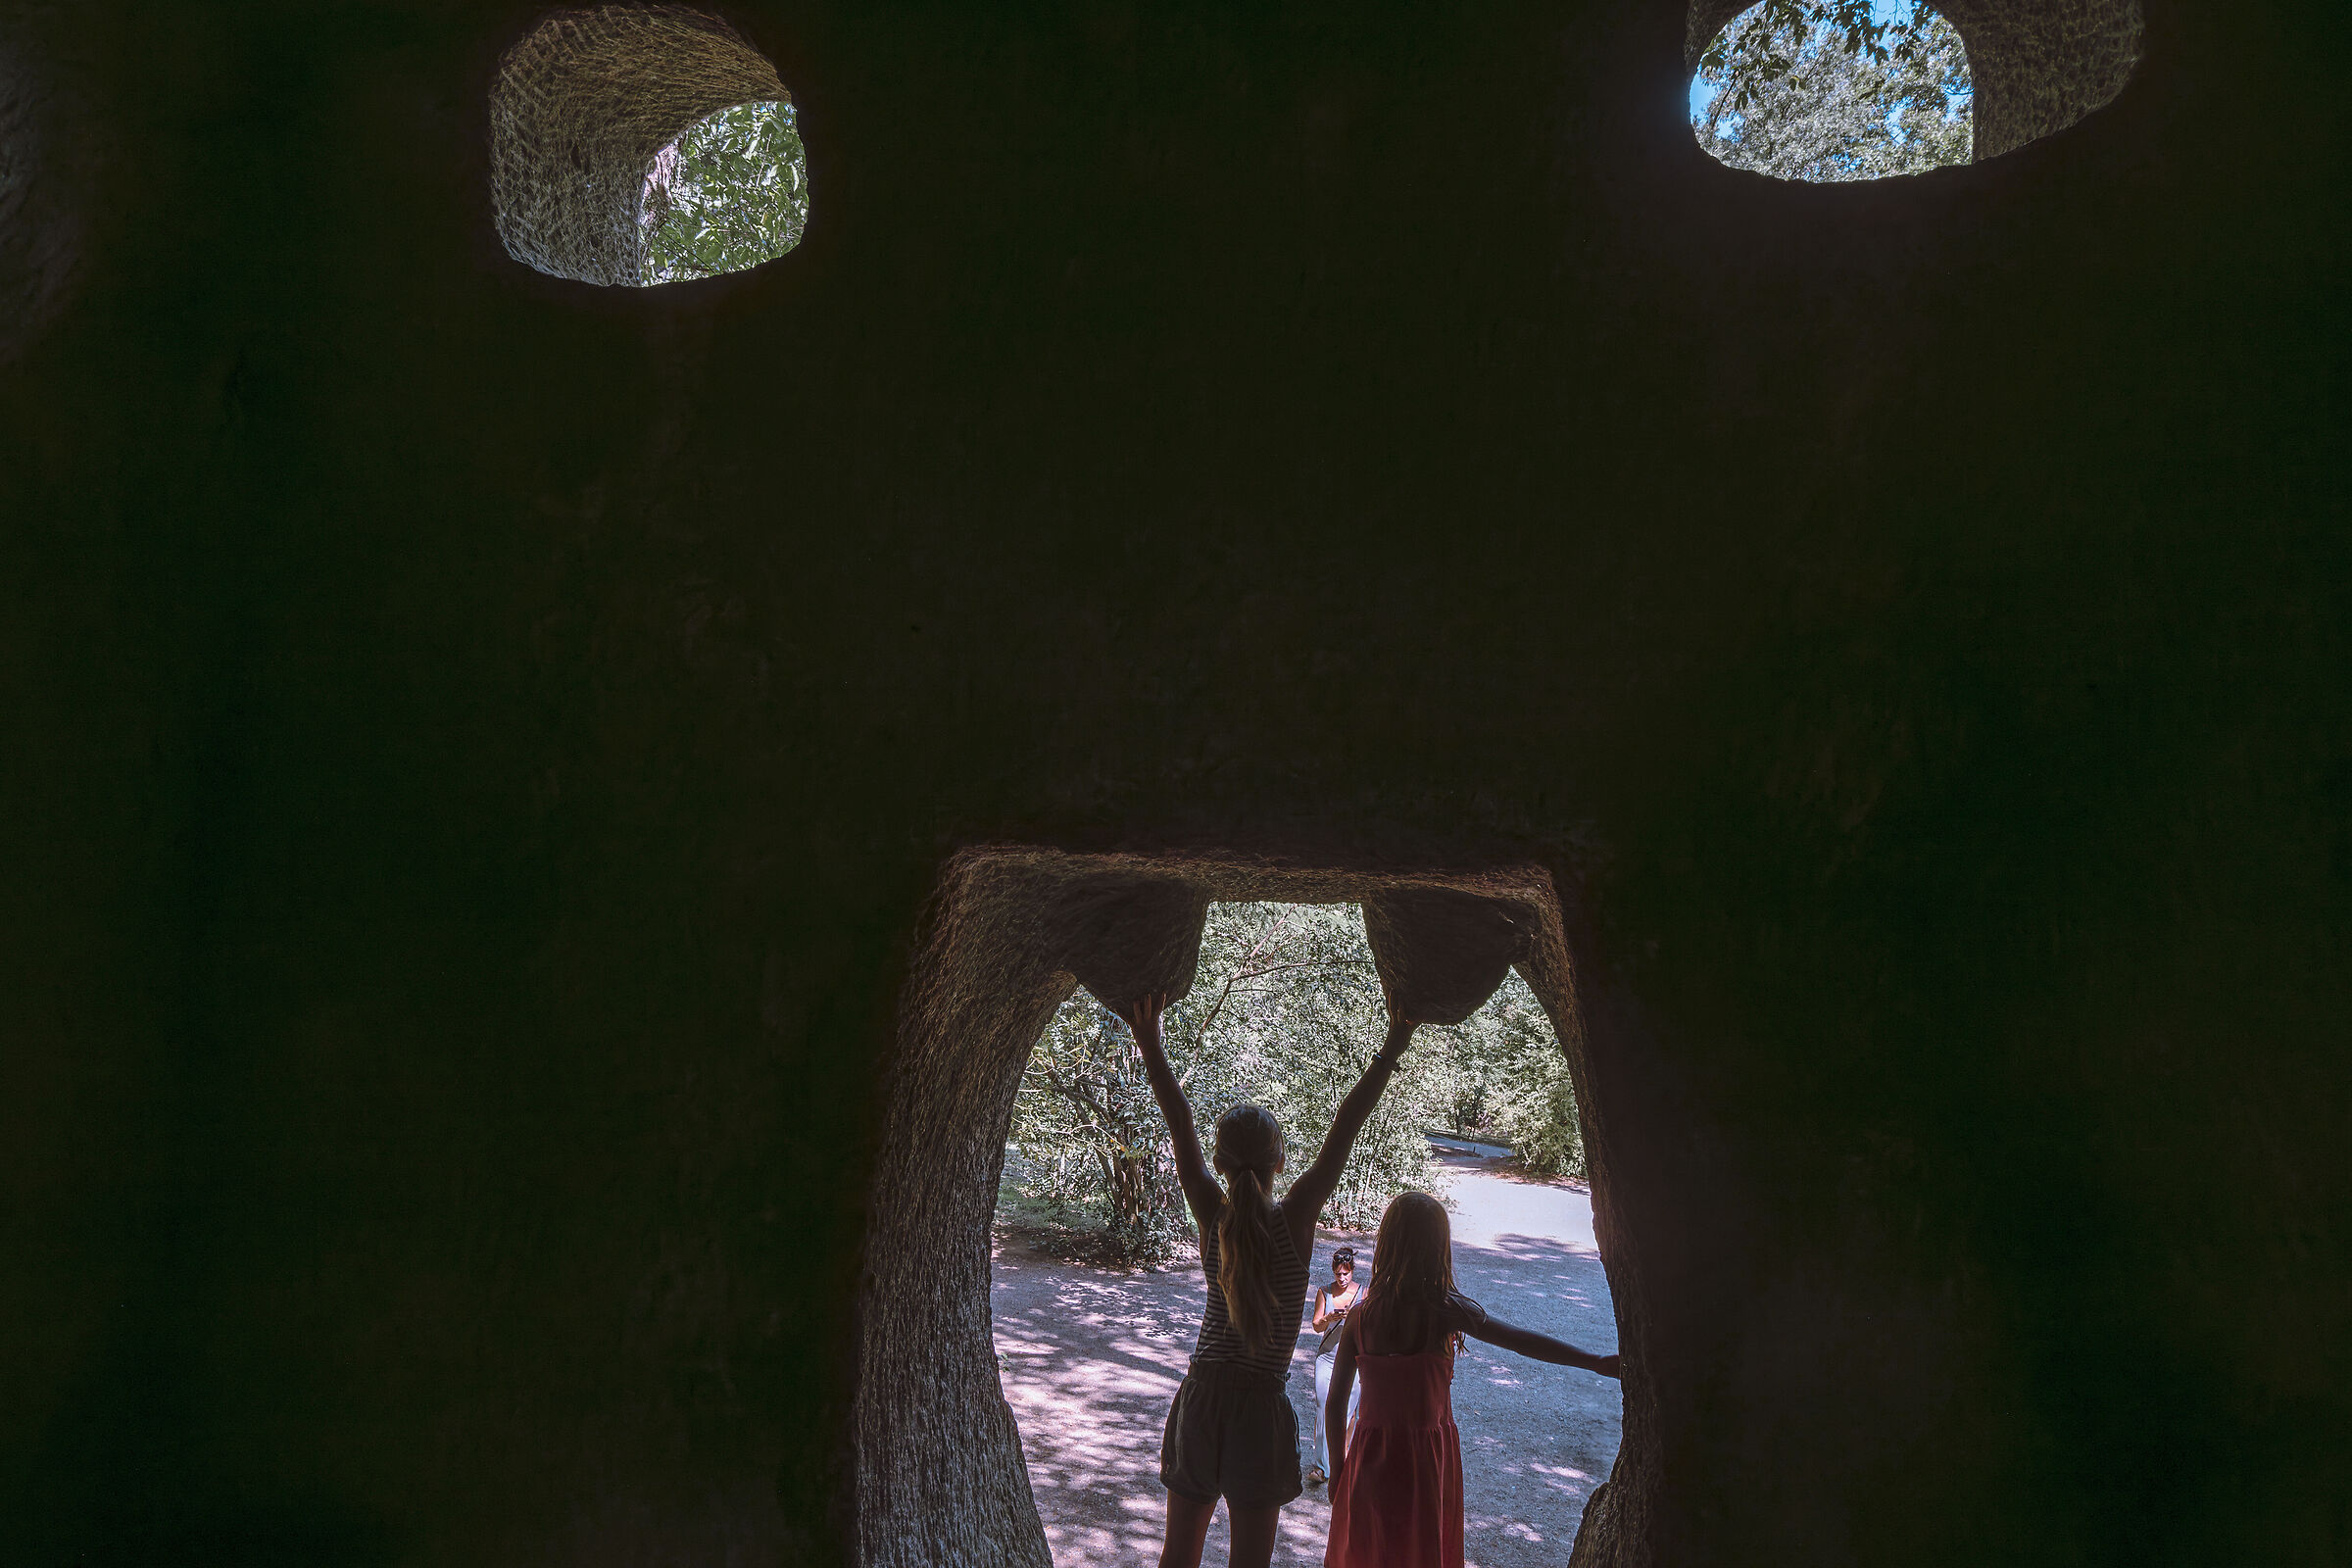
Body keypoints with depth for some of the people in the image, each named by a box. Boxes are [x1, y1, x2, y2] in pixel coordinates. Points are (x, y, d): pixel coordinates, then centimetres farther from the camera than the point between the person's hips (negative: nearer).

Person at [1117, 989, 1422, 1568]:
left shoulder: (1213, 1215, -6)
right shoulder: (1294, 1218, -12)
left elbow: (1180, 1125, -10)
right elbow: (1344, 1129, -14)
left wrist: (1149, 1041, -12)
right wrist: (1392, 1049, -14)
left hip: (1201, 1395, 3)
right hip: (1261, 1405, -3)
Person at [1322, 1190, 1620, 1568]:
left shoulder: (1360, 1317, -8)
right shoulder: (1445, 1311, -15)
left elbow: (1335, 1403, -3)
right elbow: (1522, 1341, -24)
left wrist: (1338, 1468, 9)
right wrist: (1597, 1362, -25)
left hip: (1372, 1458, 2)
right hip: (1429, 1456, -2)